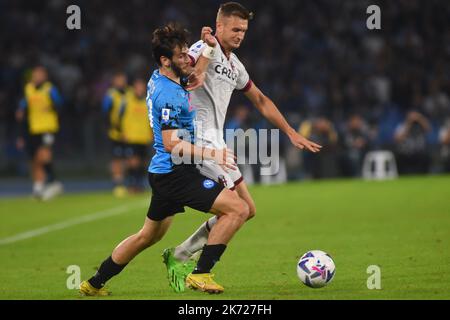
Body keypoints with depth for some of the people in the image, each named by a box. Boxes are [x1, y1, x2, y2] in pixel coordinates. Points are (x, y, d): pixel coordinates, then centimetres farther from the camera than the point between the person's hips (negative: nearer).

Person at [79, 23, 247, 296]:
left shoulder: (159, 79, 9)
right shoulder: (169, 95, -20)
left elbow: (192, 79, 31)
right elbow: (172, 144, -22)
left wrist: (209, 48, 16)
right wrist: (212, 154, -22)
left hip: (163, 172, 10)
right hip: (176, 173, -10)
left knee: (148, 236, 24)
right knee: (238, 209, -15)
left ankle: (94, 284, 32)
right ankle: (200, 273, -14)